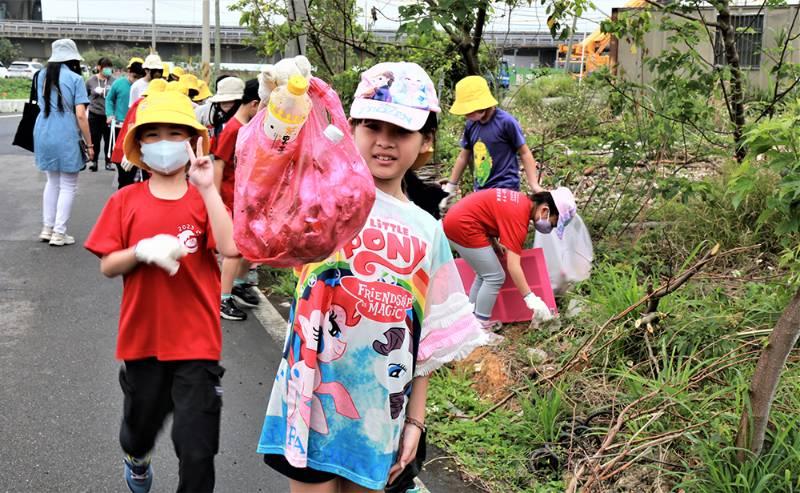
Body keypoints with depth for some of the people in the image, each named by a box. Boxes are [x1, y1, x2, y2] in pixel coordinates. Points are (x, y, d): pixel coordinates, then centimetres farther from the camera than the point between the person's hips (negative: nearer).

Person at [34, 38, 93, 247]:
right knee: (68, 186, 4)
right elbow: (80, 115, -13)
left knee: (52, 181, 20)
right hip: (66, 136, -6)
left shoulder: (42, 76, 8)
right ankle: (59, 233, 4)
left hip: (43, 134, 6)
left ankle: (47, 228, 21)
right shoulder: (75, 79, -9)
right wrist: (89, 144, -6)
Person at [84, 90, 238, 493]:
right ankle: (136, 459, 58)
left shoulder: (205, 198, -4)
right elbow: (107, 266, 0)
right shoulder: (126, 201, 0)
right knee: (140, 422, 24)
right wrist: (142, 251, -18)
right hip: (143, 337, 3)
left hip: (195, 340, -2)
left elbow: (230, 248, -21)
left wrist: (207, 188, -23)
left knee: (197, 448, -2)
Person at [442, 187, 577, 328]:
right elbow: (513, 266, -22)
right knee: (495, 277, -4)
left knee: (484, 274, 18)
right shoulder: (518, 216, -19)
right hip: (463, 226, -10)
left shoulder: (522, 202, 8)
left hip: (457, 219, 10)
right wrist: (531, 298, -22)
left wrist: (495, 243, 12)